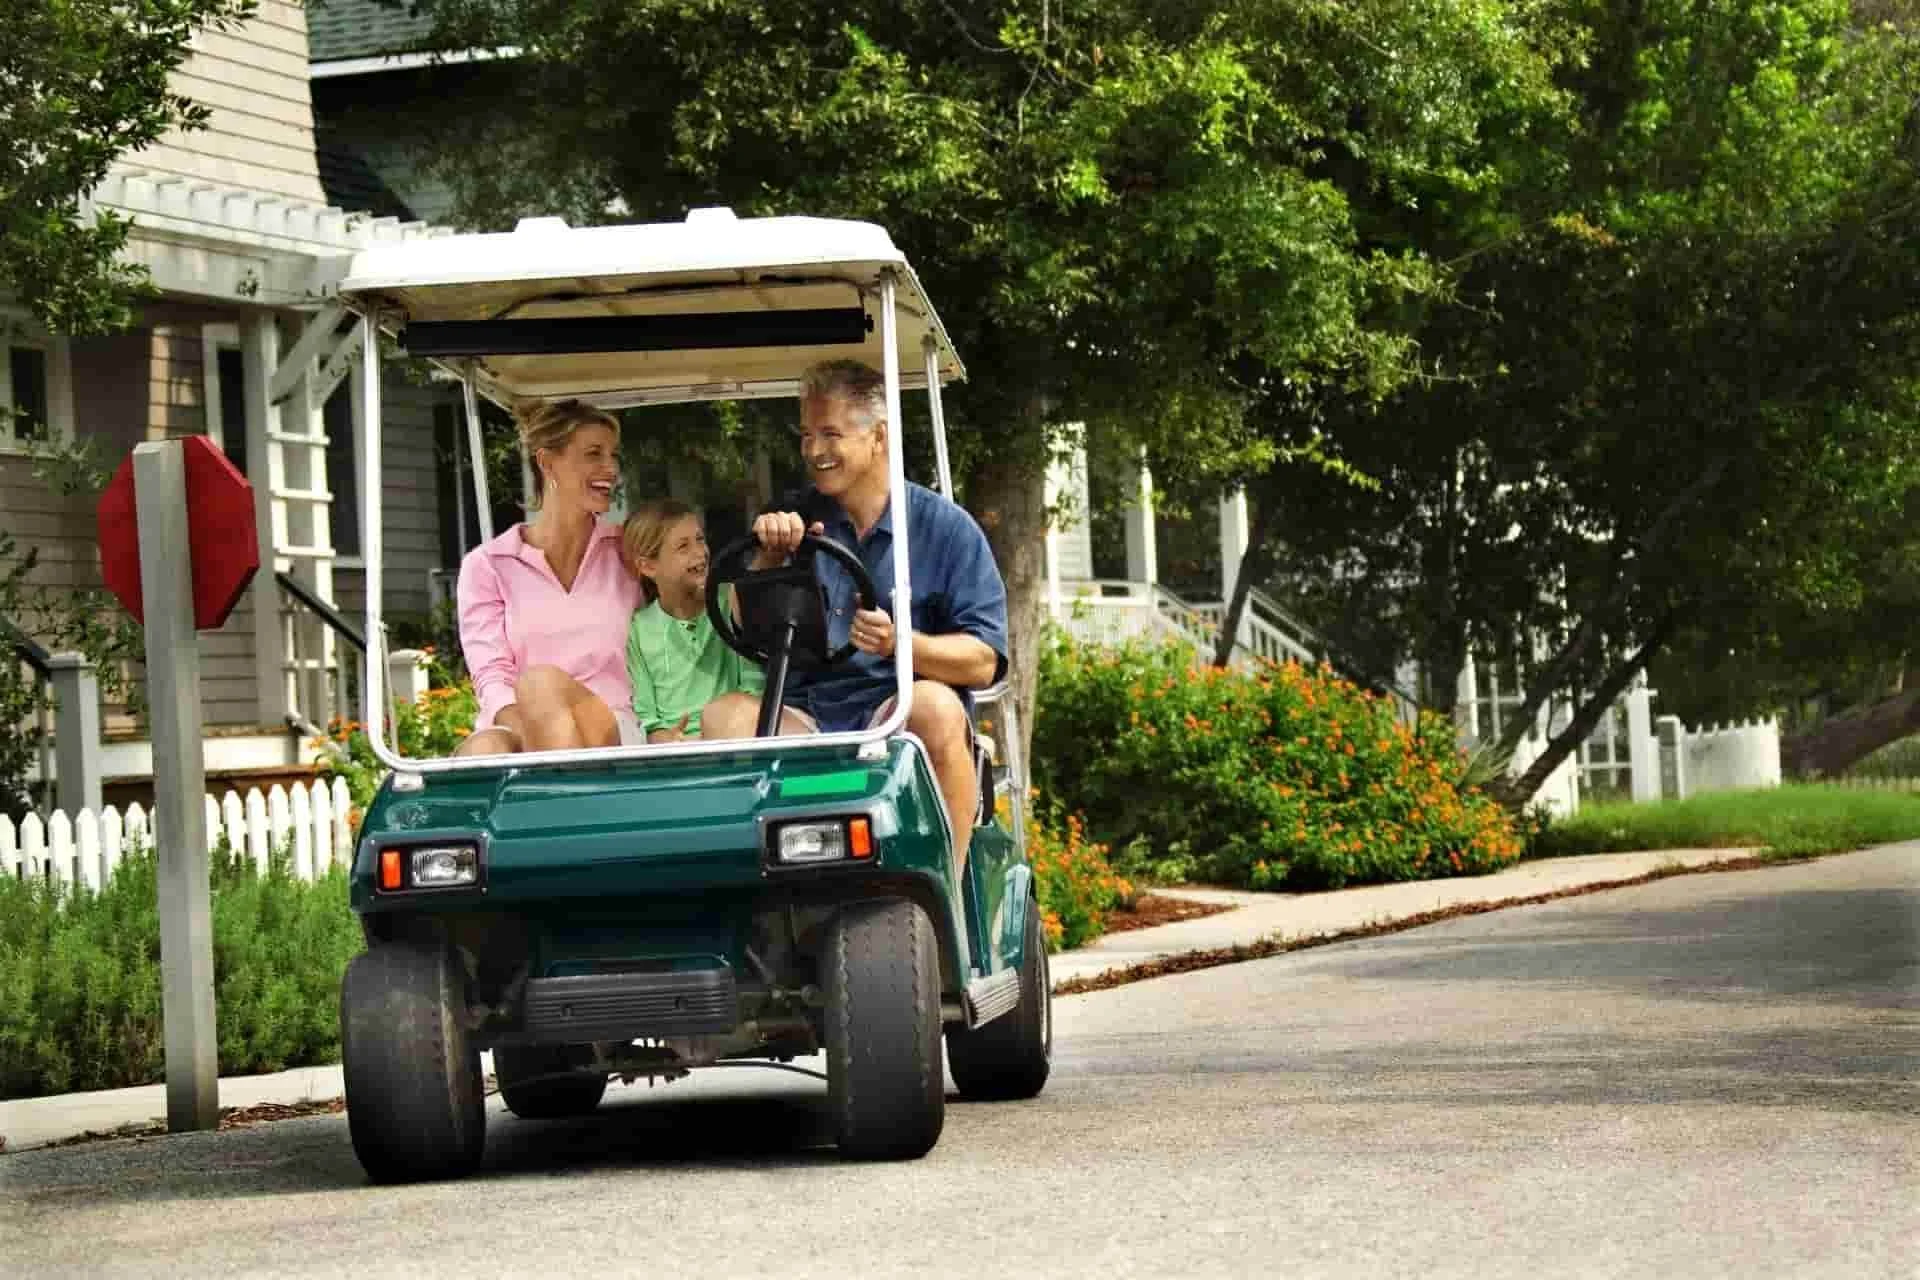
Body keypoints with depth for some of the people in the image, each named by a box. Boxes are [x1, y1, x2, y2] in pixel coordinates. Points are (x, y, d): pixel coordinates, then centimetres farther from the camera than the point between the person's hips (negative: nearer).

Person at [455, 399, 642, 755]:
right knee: (485, 751, -37)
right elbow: (492, 678, -1)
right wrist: (530, 728, -21)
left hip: (613, 733, 0)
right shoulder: (487, 565, 12)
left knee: (541, 682, -33)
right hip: (514, 730, 0)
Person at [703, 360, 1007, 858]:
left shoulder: (947, 528, 5)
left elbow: (983, 662, -4)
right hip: (803, 719, 3)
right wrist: (768, 558, -7)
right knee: (722, 714, -26)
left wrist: (900, 643, -22)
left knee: (934, 705, -35)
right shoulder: (799, 521, 17)